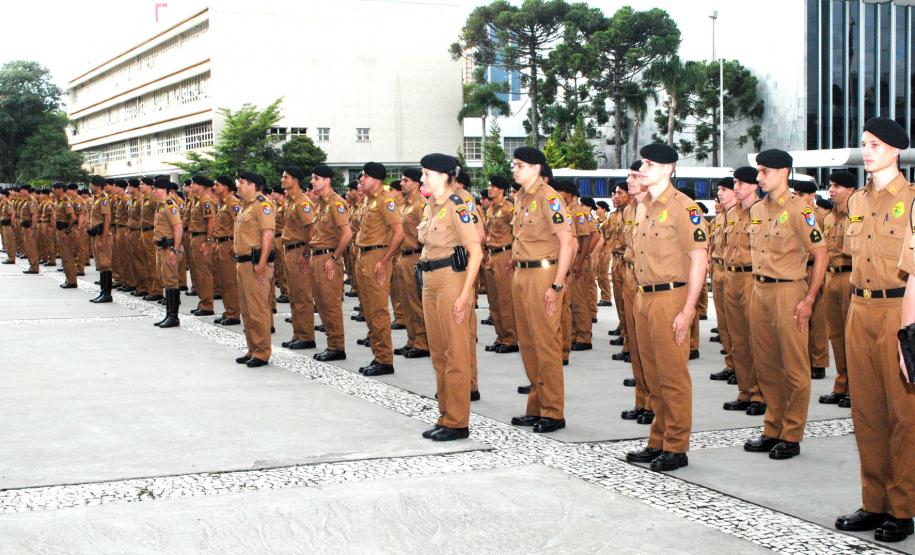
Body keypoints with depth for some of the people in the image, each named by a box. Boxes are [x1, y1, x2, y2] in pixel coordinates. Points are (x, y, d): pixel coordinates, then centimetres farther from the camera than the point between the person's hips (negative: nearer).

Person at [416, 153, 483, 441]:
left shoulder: (457, 208, -13)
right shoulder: (430, 208, 13)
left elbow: (476, 252, -16)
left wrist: (464, 295, -20)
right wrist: (426, 286, 18)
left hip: (451, 282, -9)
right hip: (430, 284, 9)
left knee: (456, 355, -4)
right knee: (438, 353, 12)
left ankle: (458, 423, 2)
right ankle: (445, 417, 21)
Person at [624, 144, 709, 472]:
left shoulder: (683, 208, -11)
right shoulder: (643, 208, 15)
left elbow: (699, 260, -15)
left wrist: (687, 310, -18)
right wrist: (640, 299, 17)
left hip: (670, 299, -8)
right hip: (644, 299, 8)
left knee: (673, 377, -3)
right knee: (653, 377, 13)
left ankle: (677, 448, 5)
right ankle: (658, 442, 22)